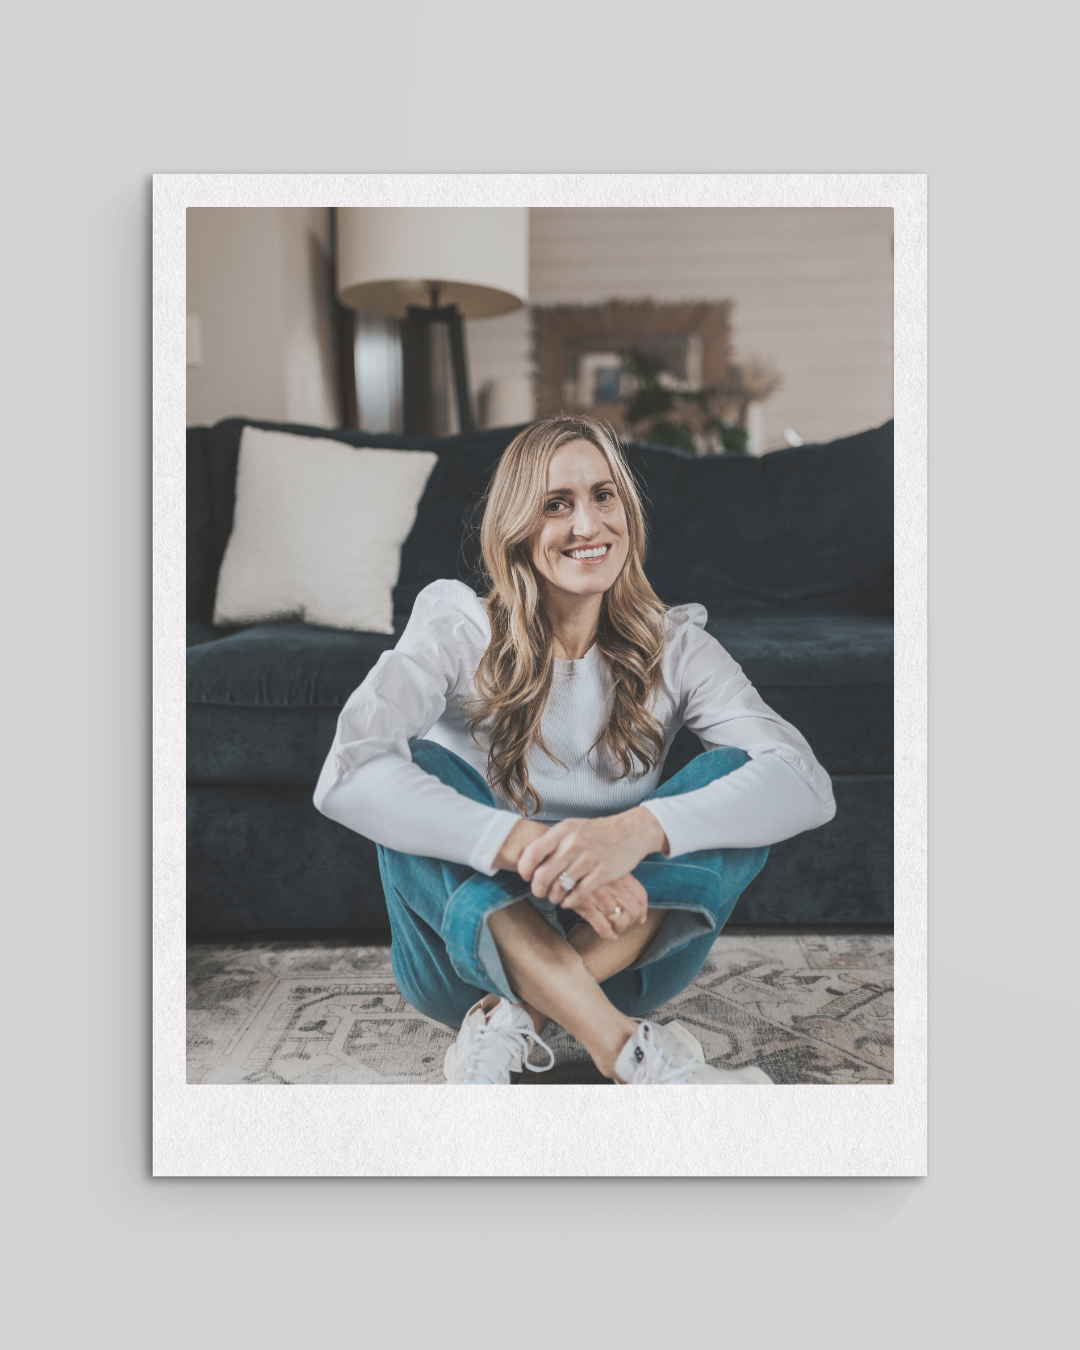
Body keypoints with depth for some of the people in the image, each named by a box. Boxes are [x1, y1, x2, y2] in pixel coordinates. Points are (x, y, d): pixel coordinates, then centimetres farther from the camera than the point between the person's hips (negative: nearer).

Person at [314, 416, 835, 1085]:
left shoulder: (674, 648, -3)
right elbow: (347, 776, -26)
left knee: (734, 775, -18)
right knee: (424, 772, -26)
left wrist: (637, 830, -36)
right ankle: (631, 1053, -33)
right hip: (464, 959, -1)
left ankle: (512, 1020, -25)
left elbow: (808, 784, -18)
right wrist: (530, 846, -39)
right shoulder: (458, 632, -8)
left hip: (619, 956, 2)